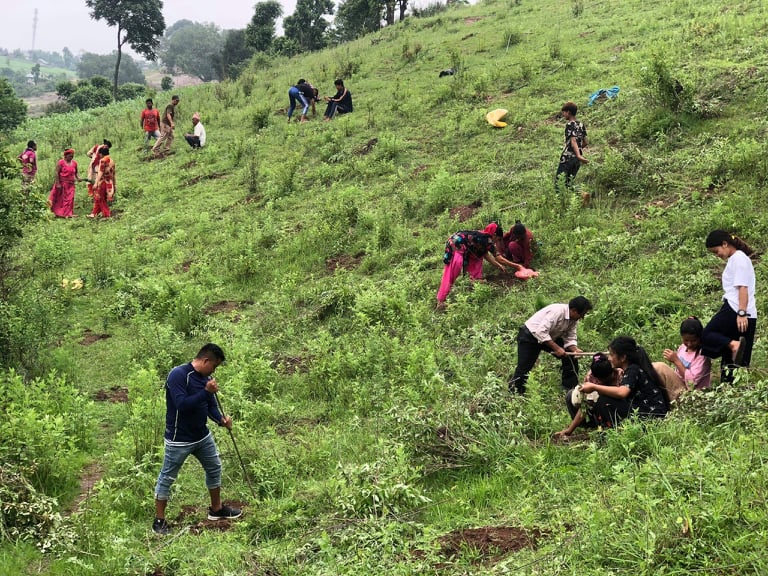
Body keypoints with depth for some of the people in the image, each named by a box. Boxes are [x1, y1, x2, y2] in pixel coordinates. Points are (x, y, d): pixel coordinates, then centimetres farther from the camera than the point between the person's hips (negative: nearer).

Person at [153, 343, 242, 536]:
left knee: (214, 468, 19)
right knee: (167, 478, 4)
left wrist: (221, 419, -10)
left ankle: (216, 509, 36)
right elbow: (181, 405, -31)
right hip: (179, 440, -8)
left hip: (203, 436, 8)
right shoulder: (178, 375, -22)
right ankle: (159, 521, 15)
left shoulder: (205, 378, 3)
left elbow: (210, 405, 9)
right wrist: (206, 391, -31)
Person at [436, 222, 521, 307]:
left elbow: (486, 255, 22)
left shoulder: (483, 236, 14)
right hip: (455, 245, -10)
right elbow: (498, 258, -3)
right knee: (450, 274, -15)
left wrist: (498, 265, 24)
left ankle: (476, 281, 21)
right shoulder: (487, 240, -10)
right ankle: (440, 300, -16)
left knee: (478, 255, 18)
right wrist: (515, 265, 6)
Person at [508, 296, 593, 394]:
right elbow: (541, 332, -38)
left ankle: (570, 387, 10)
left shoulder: (573, 319, -7)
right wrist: (557, 348, -37)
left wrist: (575, 350, -23)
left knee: (571, 356, 0)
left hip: (550, 337, 8)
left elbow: (570, 338, -2)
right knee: (524, 367, -11)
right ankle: (514, 392, 8)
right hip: (529, 335, -8)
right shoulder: (557, 312, -33)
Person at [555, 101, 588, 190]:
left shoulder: (569, 124, -9)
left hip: (567, 157, -8)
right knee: (569, 182, 11)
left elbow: (573, 141, -22)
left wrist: (578, 155, -33)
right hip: (577, 159, 8)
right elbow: (585, 143, 15)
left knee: (558, 181, -6)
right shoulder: (581, 125, 12)